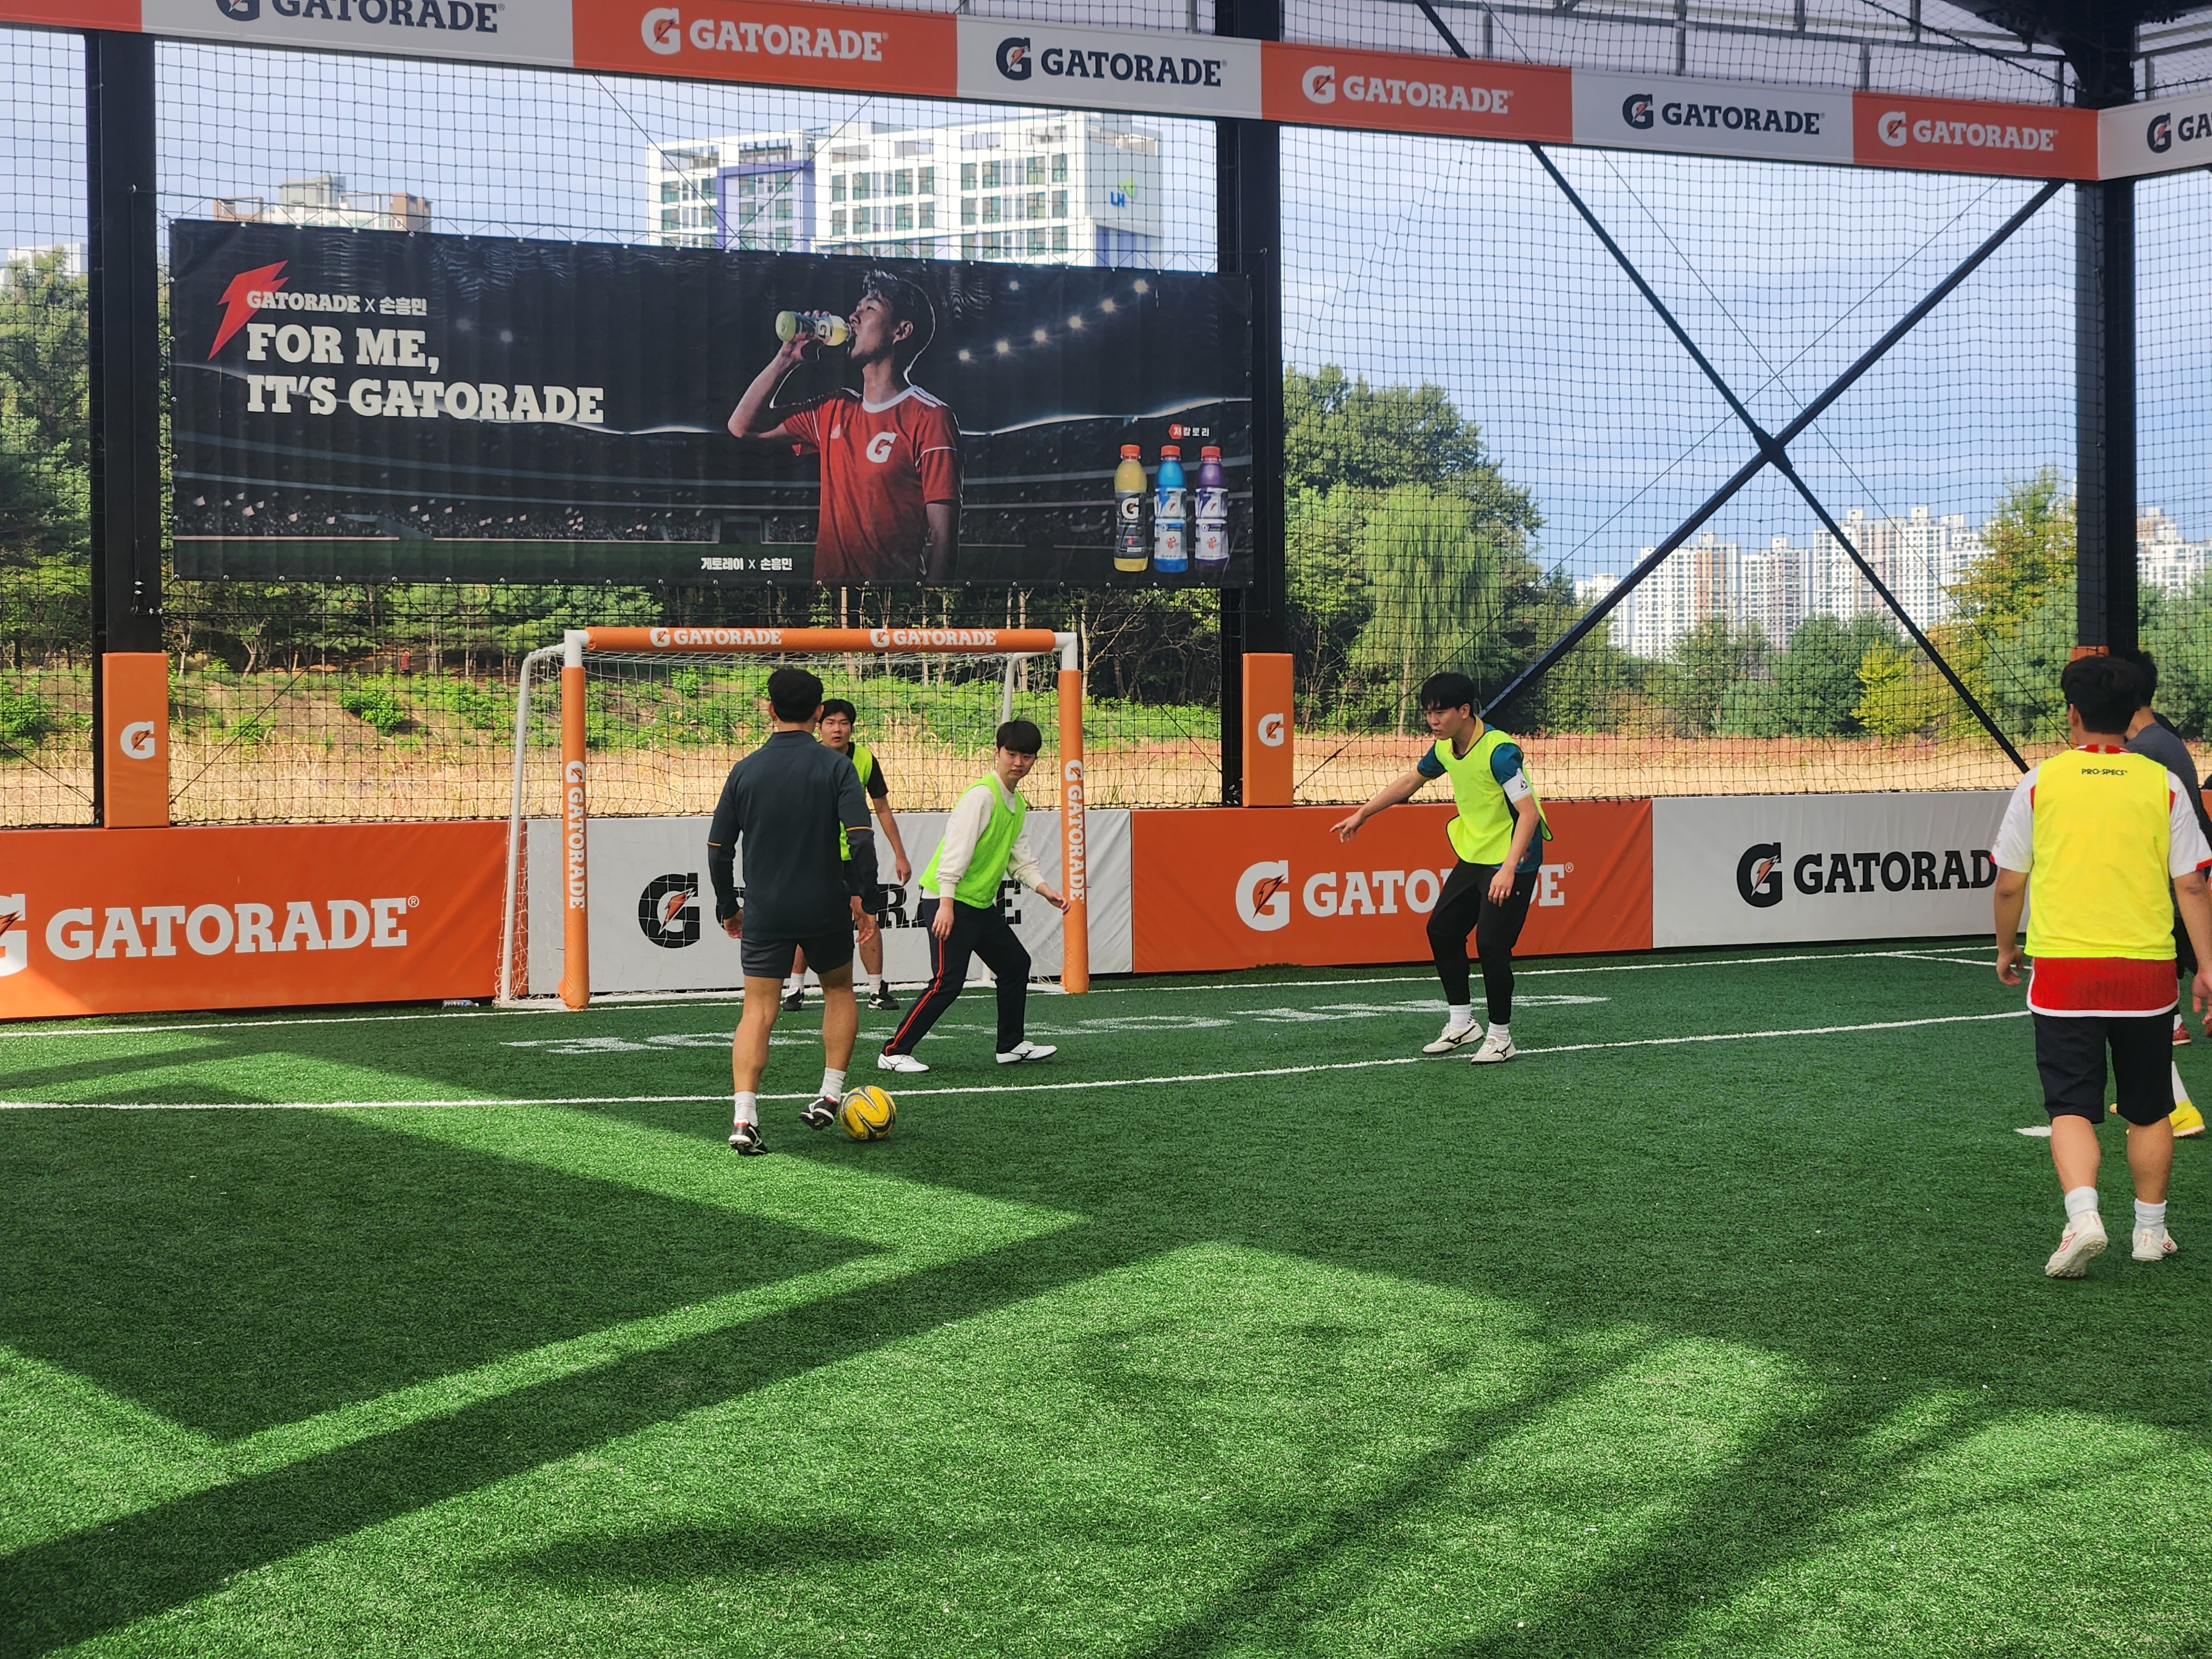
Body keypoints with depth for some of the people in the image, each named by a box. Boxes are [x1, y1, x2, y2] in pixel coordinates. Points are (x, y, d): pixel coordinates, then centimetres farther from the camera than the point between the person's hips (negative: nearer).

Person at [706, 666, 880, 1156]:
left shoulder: (745, 771, 1)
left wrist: (727, 907, 16)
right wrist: (863, 899, -5)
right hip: (827, 909, -1)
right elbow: (861, 838, -15)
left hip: (764, 913, 1)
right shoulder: (835, 766, -5)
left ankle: (744, 1118, -14)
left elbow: (718, 848, 4)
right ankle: (830, 1097, 17)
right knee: (839, 991, 23)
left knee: (757, 1011, 1)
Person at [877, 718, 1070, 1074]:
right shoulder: (982, 795, -17)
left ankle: (1011, 1045, 29)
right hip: (949, 902, -10)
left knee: (1016, 964, 17)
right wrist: (946, 904, -28)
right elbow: (955, 849, -23)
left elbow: (1017, 856, 22)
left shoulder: (1017, 804, 13)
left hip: (983, 905, 10)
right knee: (948, 982, -15)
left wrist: (1045, 890, 11)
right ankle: (894, 1052, -9)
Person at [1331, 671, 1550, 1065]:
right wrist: (1361, 815, 22)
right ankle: (1461, 1022, 21)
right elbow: (1410, 781, 20)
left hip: (1512, 860, -9)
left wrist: (1508, 869, -36)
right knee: (1441, 929, 9)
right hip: (1473, 856, 9)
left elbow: (1529, 812, -28)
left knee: (1491, 944, -14)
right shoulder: (1445, 748, 1)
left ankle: (1501, 1036, 2)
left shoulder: (1499, 751, -25)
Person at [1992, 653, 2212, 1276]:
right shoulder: (2162, 784, 2)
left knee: (2072, 1107, 1)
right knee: (2148, 1110, 15)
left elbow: (2009, 883, 3)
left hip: (2064, 970, -1)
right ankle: (2151, 1230, 21)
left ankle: (2083, 1215, -19)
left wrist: (2007, 948, 19)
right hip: (2147, 973, 1)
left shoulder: (2040, 782, -1)